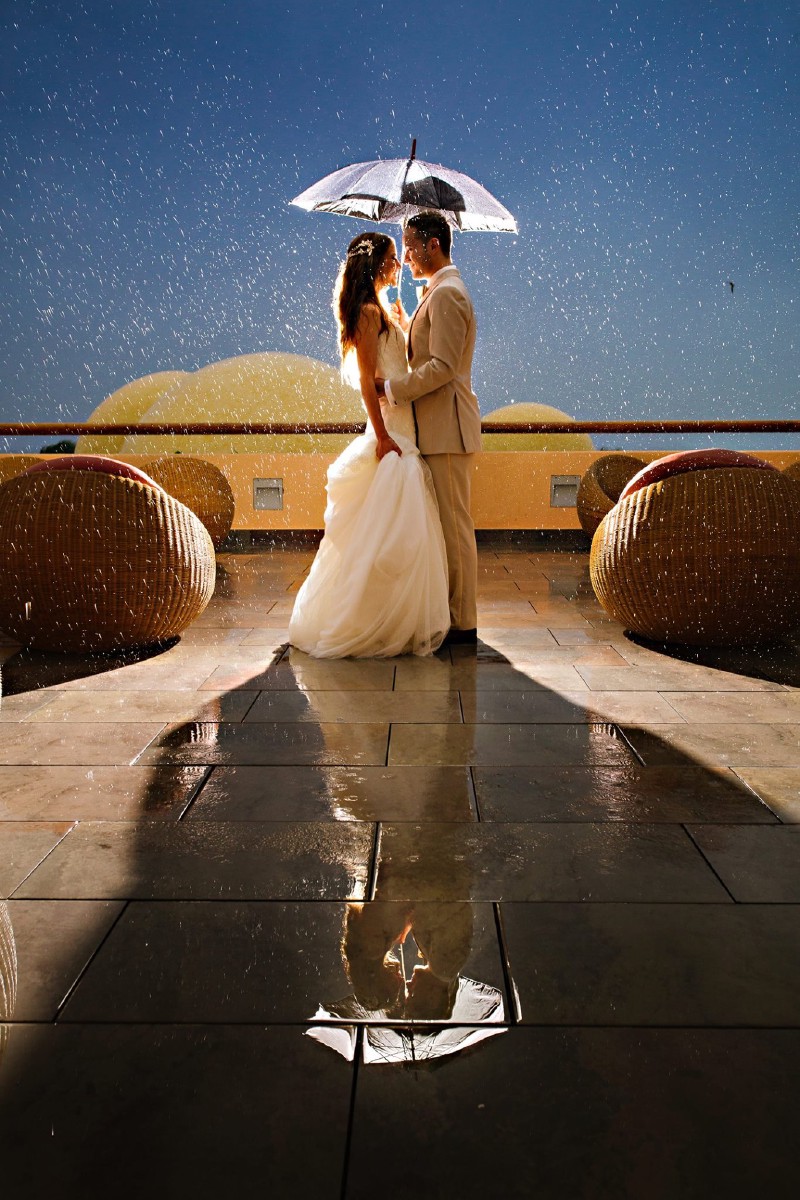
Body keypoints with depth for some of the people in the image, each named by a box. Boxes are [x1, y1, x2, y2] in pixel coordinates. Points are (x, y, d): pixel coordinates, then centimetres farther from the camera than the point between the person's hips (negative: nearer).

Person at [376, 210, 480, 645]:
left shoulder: (447, 294, -12)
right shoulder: (441, 292, 21)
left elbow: (442, 366, -20)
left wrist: (390, 387, -15)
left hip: (447, 428, -10)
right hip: (438, 429, 10)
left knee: (454, 525, -6)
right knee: (447, 524, 12)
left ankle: (462, 623, 1)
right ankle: (453, 614, 19)